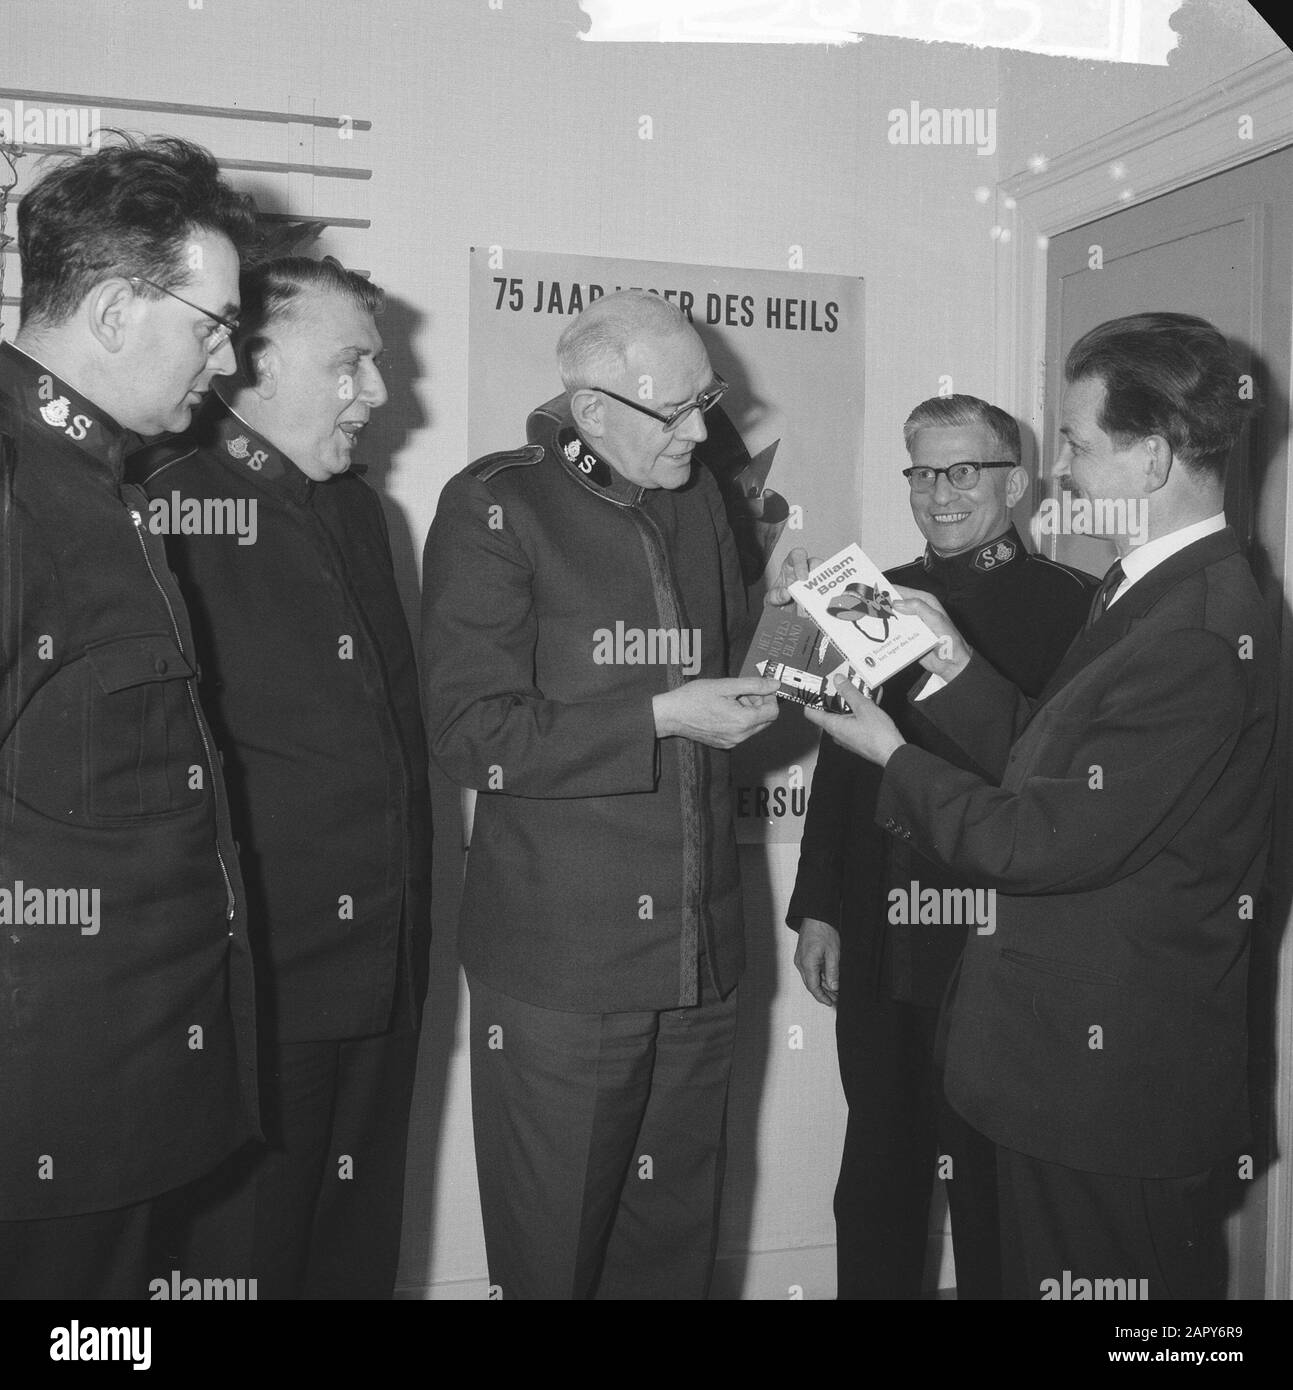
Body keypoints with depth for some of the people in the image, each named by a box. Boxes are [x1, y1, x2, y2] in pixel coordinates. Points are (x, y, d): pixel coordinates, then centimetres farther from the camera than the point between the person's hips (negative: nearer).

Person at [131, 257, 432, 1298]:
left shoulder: (356, 508, 14)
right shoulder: (162, 507, -12)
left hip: (384, 970, 7)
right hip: (257, 979, -7)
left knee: (360, 1250, 19)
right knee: (245, 1252, 9)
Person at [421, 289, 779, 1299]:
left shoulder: (699, 500, 13)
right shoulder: (497, 506, -6)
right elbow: (471, 733, -13)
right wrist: (661, 717, -15)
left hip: (699, 956, 5)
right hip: (560, 967, -5)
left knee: (674, 1249, 15)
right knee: (553, 1253, 8)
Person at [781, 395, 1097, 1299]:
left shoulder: (1070, 604, -6)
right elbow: (839, 760, 11)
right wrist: (817, 909, 10)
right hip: (879, 951, 5)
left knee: (993, 1187, 10)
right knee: (877, 1172, 17)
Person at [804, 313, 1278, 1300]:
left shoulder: (1196, 638, -25)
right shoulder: (1148, 589, 8)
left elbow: (1046, 843, -24)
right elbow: (1054, 760, 11)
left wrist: (891, 753, -12)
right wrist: (954, 666, 0)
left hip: (1111, 1065, -9)